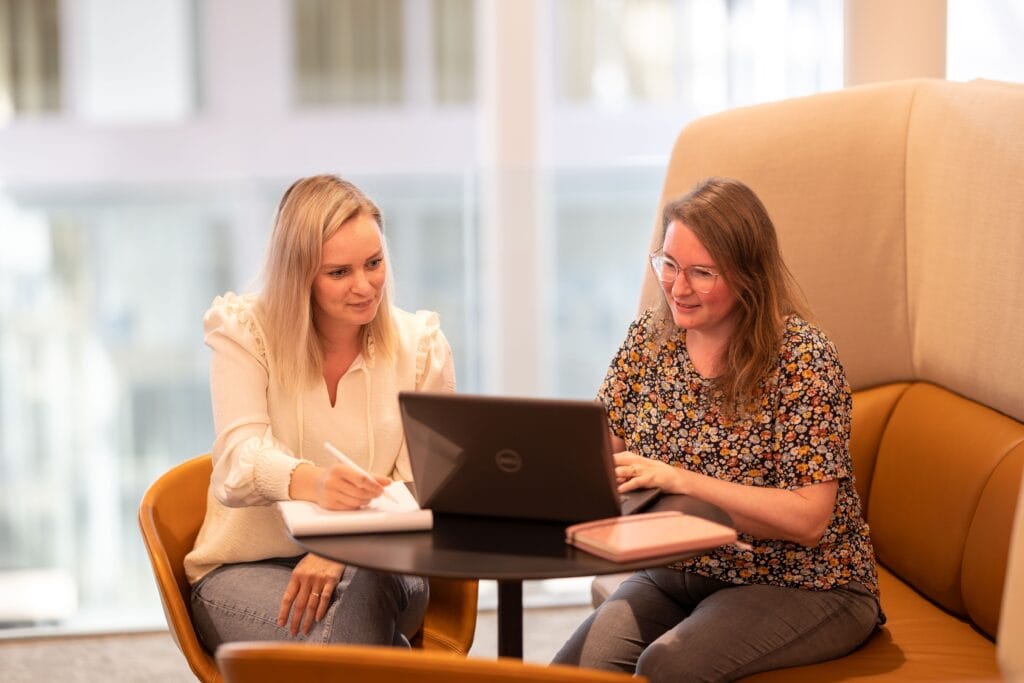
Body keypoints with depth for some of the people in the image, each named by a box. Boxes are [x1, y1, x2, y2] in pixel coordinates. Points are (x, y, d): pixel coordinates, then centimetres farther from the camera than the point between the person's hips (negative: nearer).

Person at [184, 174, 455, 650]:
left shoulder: (420, 346, 2)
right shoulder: (243, 332, -4)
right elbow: (239, 460, -18)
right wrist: (314, 483, -43)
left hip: (375, 570, 2)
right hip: (246, 568, -2)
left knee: (360, 589, -36)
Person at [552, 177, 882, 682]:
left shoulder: (802, 357, -15)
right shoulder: (650, 337, 2)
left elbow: (808, 519, -20)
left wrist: (681, 480, -27)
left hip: (801, 587, -4)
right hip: (678, 573, 5)